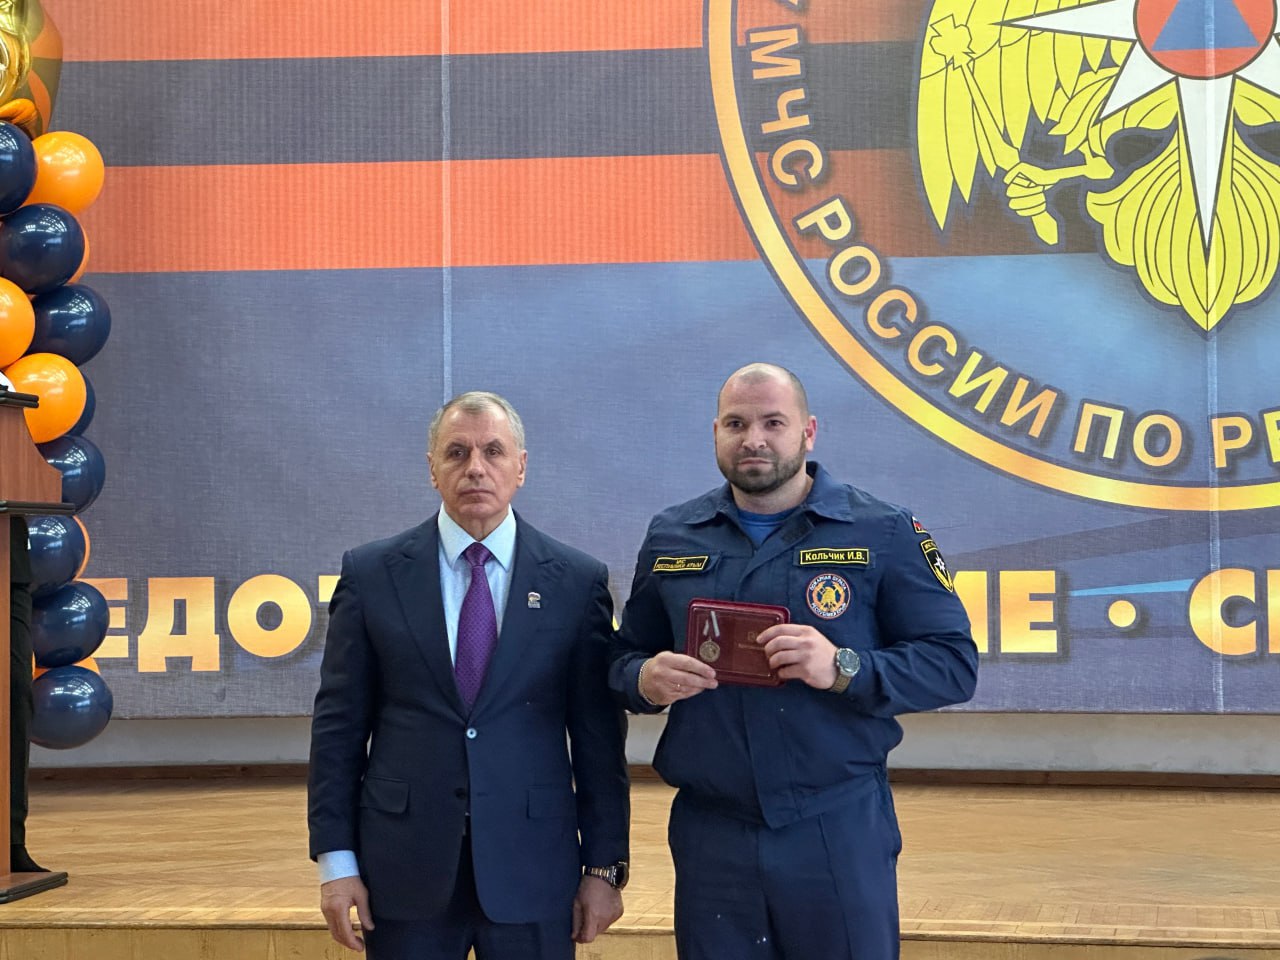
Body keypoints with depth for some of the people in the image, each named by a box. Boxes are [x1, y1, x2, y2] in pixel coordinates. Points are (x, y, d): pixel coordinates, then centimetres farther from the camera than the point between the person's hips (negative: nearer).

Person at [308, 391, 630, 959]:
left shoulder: (577, 582, 2)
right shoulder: (371, 574, 3)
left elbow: (598, 734, 3)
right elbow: (339, 723, 3)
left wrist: (605, 866, 1)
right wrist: (335, 859, -1)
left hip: (532, 868, 0)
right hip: (405, 868, 0)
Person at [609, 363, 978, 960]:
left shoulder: (884, 534, -2)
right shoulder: (670, 537, 8)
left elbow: (953, 664, -5)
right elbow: (624, 658, 15)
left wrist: (844, 668, -22)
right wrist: (646, 680, -9)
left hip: (840, 832, -2)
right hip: (708, 835, 3)